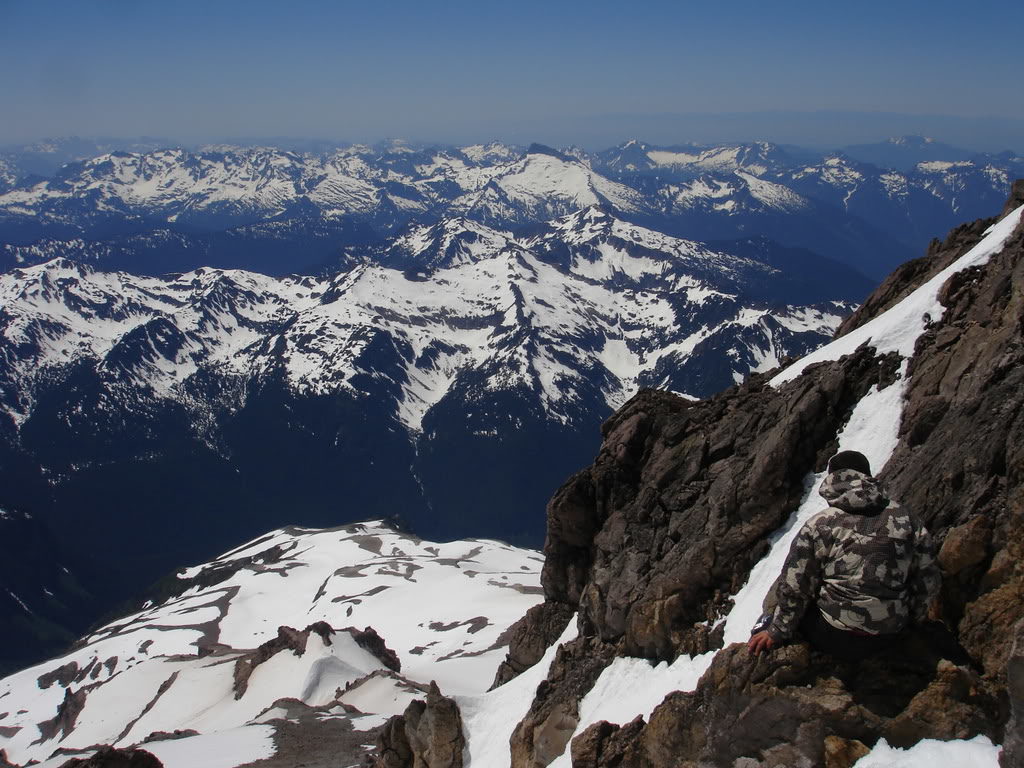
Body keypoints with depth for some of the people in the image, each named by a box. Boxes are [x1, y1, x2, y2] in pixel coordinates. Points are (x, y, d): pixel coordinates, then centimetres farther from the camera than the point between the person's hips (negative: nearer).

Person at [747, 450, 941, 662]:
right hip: (889, 639, 4)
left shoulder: (819, 525, -10)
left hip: (836, 641, -4)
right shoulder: (906, 520, -1)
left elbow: (794, 587, -8)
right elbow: (928, 579, 5)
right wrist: (914, 618, 23)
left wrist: (777, 632, 4)